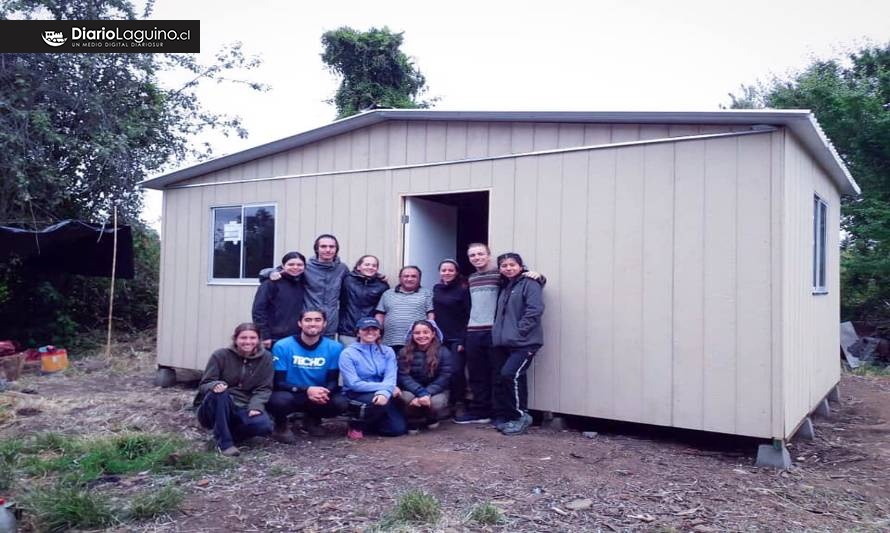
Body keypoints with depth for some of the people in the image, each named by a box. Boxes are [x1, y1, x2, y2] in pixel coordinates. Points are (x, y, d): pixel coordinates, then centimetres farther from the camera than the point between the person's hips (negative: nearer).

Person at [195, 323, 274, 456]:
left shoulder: (265, 357, -1)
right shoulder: (221, 355, -7)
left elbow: (264, 388, -2)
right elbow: (204, 385, -7)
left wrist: (255, 406, -22)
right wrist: (215, 385, -31)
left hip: (243, 409, 2)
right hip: (215, 410, -1)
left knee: (264, 425, -29)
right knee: (219, 392, -36)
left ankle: (227, 433, 0)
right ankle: (224, 442, -22)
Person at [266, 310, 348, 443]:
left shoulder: (334, 347, -6)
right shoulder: (282, 346, -13)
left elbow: (333, 381, -4)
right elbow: (278, 382, -15)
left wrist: (324, 392, -29)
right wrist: (306, 390, -30)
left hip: (319, 397, 3)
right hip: (290, 395, -2)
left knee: (340, 403, -25)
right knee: (279, 400, -36)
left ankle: (313, 420, 10)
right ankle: (281, 426, 2)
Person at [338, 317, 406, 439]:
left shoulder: (388, 352, 5)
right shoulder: (348, 353, -6)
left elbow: (390, 378, -8)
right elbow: (354, 384, -15)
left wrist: (384, 392, -31)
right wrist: (386, 387, -18)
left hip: (380, 395, 4)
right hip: (356, 396, -4)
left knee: (398, 428, -13)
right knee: (377, 401, -35)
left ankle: (369, 421, 16)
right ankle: (356, 425, -6)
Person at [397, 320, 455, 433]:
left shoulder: (443, 352, -3)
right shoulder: (404, 353, -1)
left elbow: (444, 377, -11)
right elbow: (404, 376, -11)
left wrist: (428, 393, -26)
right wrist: (421, 393, -28)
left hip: (435, 391, 0)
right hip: (413, 390, 0)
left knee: (436, 402, -32)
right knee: (408, 397, -33)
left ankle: (431, 418, 8)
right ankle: (414, 421, 2)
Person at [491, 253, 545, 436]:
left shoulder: (529, 284, -4)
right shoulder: (504, 287, 20)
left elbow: (535, 309, -16)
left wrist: (519, 331, -17)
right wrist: (498, 333, 10)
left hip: (524, 342, -8)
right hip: (503, 343, 8)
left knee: (510, 374, -19)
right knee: (500, 379, 6)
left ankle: (521, 416, -5)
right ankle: (503, 417, 16)